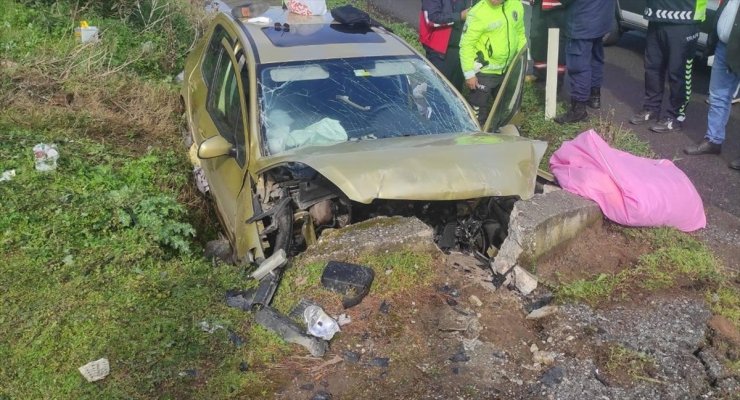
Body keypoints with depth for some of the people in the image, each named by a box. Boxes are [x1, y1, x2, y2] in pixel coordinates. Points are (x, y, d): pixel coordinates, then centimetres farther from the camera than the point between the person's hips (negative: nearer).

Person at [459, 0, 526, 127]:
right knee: (478, 113, -2)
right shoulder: (478, 12, -20)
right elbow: (466, 44, -18)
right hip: (484, 72, -6)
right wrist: (469, 73, -18)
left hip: (507, 70, 7)